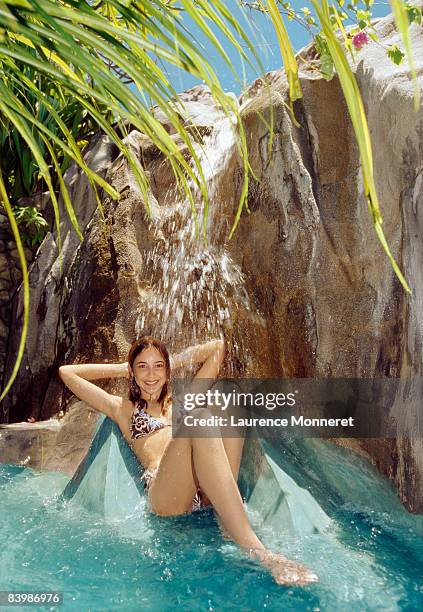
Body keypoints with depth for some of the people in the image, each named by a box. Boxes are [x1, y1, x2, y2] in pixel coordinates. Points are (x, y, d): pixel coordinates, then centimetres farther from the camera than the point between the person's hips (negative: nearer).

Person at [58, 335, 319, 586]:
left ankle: (229, 524, -25)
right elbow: (67, 372, 24)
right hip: (166, 496, -4)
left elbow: (217, 347, 37)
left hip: (206, 495, 4)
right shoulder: (124, 409, 25)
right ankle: (256, 551, -42)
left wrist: (175, 361, 35)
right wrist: (121, 369, 30)